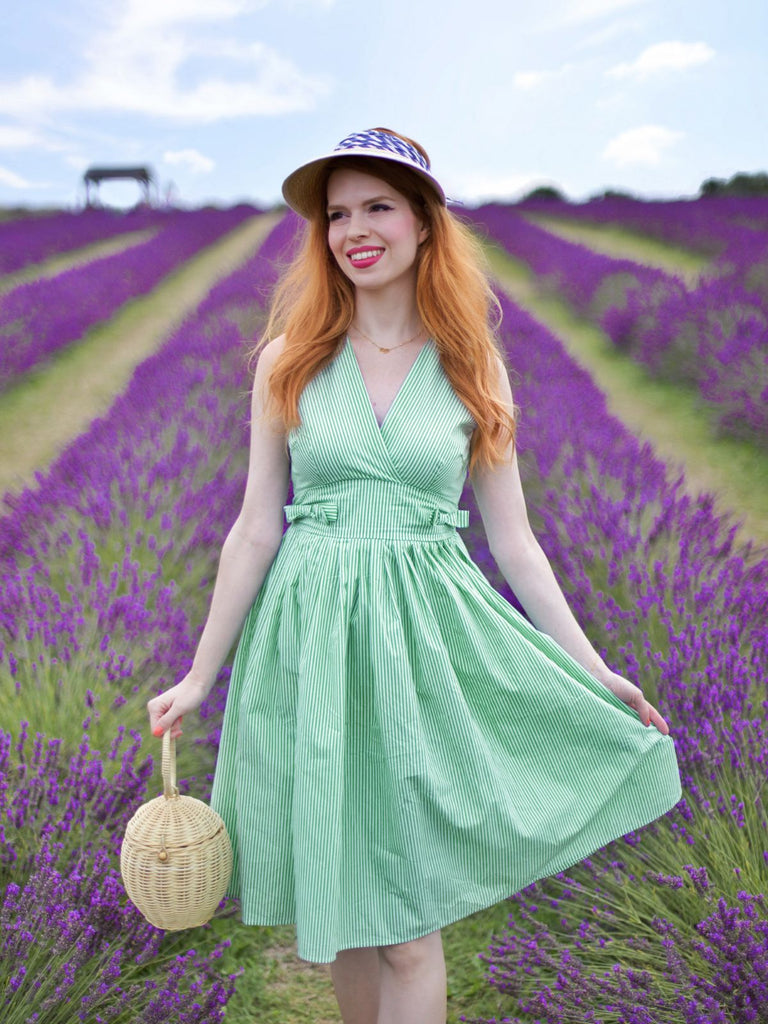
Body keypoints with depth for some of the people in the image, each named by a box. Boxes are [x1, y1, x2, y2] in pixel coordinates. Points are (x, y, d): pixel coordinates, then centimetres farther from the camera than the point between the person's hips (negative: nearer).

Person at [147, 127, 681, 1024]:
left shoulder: (472, 368, 2)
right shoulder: (287, 363, 1)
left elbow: (512, 541, 5)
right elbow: (256, 529, 3)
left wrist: (594, 671, 5)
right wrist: (201, 674, 4)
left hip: (426, 641, -1)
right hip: (309, 638, 1)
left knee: (408, 920, 3)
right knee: (337, 906, 13)